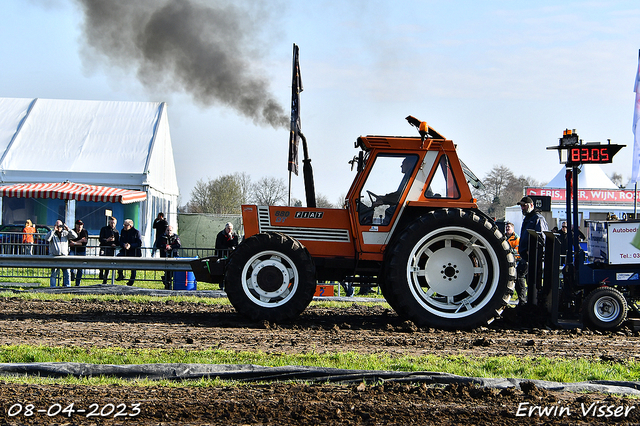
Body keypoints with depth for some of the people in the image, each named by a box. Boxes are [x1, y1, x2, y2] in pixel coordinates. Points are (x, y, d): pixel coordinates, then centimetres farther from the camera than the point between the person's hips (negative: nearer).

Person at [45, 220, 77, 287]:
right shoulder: (52, 234, 4)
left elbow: (75, 236, 3)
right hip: (54, 256, -2)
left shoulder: (65, 233, 11)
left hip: (64, 256, 2)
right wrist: (53, 230, -19)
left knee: (67, 273, -4)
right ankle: (53, 287, 2)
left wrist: (68, 229, -9)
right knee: (54, 274, -1)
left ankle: (67, 286, 2)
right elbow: (47, 239, -16)